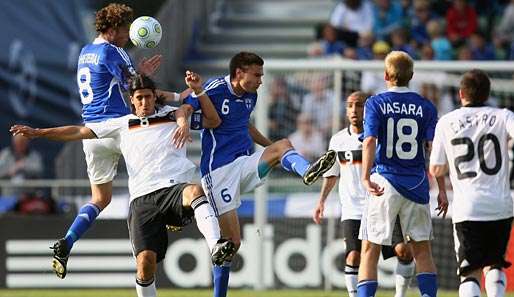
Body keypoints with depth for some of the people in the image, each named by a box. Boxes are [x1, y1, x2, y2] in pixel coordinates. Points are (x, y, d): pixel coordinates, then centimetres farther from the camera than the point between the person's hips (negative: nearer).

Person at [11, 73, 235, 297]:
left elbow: (213, 120, 10)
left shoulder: (173, 115, 19)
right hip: (142, 200, 1)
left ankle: (216, 248, -56)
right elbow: (80, 132, 23)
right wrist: (37, 133, 21)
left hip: (175, 188, -1)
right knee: (145, 262, -15)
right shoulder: (122, 125, 21)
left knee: (195, 191, -40)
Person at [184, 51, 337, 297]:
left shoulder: (250, 96, 13)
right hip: (218, 170, -6)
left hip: (245, 164, 6)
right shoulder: (214, 89, -9)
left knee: (283, 145, -22)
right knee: (231, 241, -7)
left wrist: (270, 146, 30)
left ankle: (307, 172, -52)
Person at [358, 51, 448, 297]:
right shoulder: (425, 107, 5)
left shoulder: (376, 104, -1)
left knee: (370, 251, 3)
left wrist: (366, 178, -22)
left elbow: (370, 141, -14)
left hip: (384, 183, -2)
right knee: (422, 251, 11)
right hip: (416, 184, 2)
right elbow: (434, 149, -1)